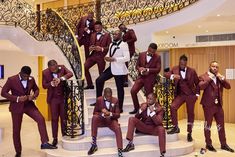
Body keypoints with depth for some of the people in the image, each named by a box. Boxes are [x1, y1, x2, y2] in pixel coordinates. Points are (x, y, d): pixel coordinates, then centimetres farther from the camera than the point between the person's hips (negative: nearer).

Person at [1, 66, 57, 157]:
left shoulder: (31, 79, -2)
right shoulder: (11, 80, -13)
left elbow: (36, 89, 12)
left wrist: (34, 95, -12)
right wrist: (17, 98, -24)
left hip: (29, 104, 3)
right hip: (17, 107, -2)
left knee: (41, 119, -18)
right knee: (16, 130, 6)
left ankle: (44, 143, -13)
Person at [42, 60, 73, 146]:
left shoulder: (62, 67, -6)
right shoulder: (45, 72, -6)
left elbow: (70, 73, -20)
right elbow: (44, 85, -3)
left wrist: (60, 79, -34)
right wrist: (52, 83, -23)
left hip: (63, 96, 1)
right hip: (53, 98, 0)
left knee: (64, 117, 9)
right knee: (54, 118, 4)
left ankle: (64, 136, 22)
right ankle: (55, 138, 14)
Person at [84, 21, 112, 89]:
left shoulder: (107, 35, -1)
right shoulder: (93, 35, 14)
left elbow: (109, 47, -6)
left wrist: (102, 49, -21)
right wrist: (90, 48, -5)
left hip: (101, 56, -4)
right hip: (93, 55, 5)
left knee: (101, 73, 4)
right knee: (85, 67, -7)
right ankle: (90, 84, 9)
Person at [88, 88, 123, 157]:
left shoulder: (115, 100, -3)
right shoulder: (99, 99, -4)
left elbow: (118, 115, -3)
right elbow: (95, 112, -1)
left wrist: (110, 114, -24)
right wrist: (102, 114, -21)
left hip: (112, 120, -1)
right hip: (102, 120, 1)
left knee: (118, 128, -33)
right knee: (94, 117, -32)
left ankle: (120, 151, -30)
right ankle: (94, 144, -26)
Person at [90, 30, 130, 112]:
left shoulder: (123, 45, -12)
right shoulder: (111, 44, 13)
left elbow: (127, 58, -19)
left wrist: (114, 59, -22)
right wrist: (107, 57, -1)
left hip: (119, 70, -8)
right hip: (111, 68, 8)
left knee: (120, 89, 2)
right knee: (99, 80, 6)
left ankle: (120, 108, 16)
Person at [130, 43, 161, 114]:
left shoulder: (157, 57, -4)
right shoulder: (141, 55, 4)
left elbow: (158, 69, -10)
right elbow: (137, 65, 9)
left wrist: (147, 69, -19)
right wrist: (140, 70, -13)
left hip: (150, 78, -3)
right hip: (141, 76, 3)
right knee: (133, 91, -6)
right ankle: (136, 108, 12)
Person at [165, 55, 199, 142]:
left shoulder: (192, 71, -2)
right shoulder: (175, 69, 1)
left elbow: (197, 83, 6)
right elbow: (166, 74, -6)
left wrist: (197, 94, 1)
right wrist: (172, 76, -27)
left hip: (191, 95, -1)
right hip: (180, 94, 1)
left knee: (190, 113, 5)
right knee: (173, 107, -22)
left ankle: (189, 133, 20)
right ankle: (175, 128, -7)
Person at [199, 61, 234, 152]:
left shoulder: (220, 77, 13)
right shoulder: (204, 77, -6)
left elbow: (228, 86, 5)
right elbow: (201, 87, -22)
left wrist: (222, 78, -7)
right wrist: (209, 78, -19)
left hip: (218, 105, 6)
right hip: (208, 105, -6)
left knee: (221, 125, 13)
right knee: (208, 125, 6)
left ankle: (223, 144, 25)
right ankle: (209, 144, 19)